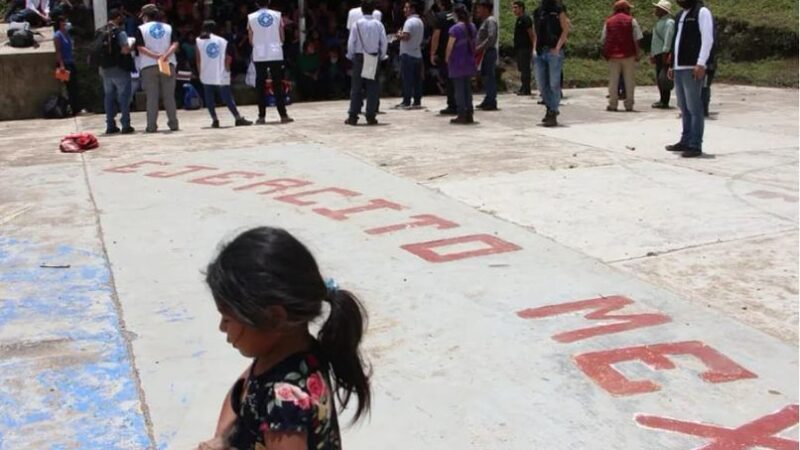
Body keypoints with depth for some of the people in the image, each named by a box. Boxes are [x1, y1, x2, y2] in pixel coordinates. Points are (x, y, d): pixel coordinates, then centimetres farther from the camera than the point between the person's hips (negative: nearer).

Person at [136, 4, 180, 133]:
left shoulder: (141, 29, 3)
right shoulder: (168, 28, 11)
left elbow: (140, 48, -9)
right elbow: (175, 44, -2)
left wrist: (155, 56, -15)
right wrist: (166, 55, -15)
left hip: (149, 67, -2)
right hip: (168, 64, 2)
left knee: (152, 98, -1)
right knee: (169, 96, 6)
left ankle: (152, 126, -3)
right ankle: (173, 124, 5)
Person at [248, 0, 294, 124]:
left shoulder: (251, 17, 0)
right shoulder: (277, 15, 2)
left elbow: (251, 41, 4)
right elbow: (282, 37, 6)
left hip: (259, 56, 0)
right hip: (276, 55, 0)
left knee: (260, 86, 5)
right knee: (278, 85, 5)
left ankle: (262, 116, 3)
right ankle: (283, 115, 2)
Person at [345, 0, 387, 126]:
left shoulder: (357, 24, -6)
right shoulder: (378, 24, -2)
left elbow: (351, 42, -6)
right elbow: (384, 42, -1)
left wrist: (351, 56, 7)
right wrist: (381, 56, 11)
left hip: (359, 57, -1)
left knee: (356, 87, 3)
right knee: (372, 87, 5)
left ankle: (353, 116, 2)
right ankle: (370, 116, 4)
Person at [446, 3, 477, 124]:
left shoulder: (455, 29, -15)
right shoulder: (472, 27, 7)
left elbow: (450, 46, -12)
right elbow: (473, 44, 11)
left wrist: (447, 58, 3)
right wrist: (472, 56, 18)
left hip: (457, 62, -6)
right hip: (469, 62, 6)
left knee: (459, 89, -2)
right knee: (468, 88, 11)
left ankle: (462, 115, -2)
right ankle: (469, 115, 12)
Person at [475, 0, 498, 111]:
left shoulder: (490, 20, -11)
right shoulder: (485, 21, 20)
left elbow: (491, 38, -22)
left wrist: (480, 48, -21)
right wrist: (478, 48, 10)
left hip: (489, 52, -10)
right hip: (485, 52, 10)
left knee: (489, 76, -8)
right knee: (485, 76, 12)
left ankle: (491, 103, -7)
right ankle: (488, 101, 18)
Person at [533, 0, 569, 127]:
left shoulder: (558, 11, -1)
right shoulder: (537, 12, 13)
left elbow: (565, 30, -5)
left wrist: (557, 47, -15)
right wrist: (535, 48, 6)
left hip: (553, 52, -5)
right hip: (540, 53, 5)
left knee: (554, 84, -4)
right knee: (542, 84, 9)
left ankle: (553, 115, 0)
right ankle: (550, 108, 27)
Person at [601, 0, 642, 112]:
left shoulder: (608, 22, 9)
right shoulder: (631, 21, 1)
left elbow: (604, 40, 8)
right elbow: (636, 39, -3)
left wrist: (606, 54, 14)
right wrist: (637, 54, 3)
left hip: (613, 55, 2)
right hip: (628, 55, -2)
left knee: (613, 80, 6)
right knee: (629, 80, 4)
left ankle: (612, 104, 3)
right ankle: (629, 105, 3)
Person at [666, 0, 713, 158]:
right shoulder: (680, 15, 21)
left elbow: (707, 39, -12)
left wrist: (701, 64, -20)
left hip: (692, 69, -8)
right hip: (679, 69, 8)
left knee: (694, 108, -7)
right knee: (684, 108, 12)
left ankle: (695, 146, -6)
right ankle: (686, 141, 18)